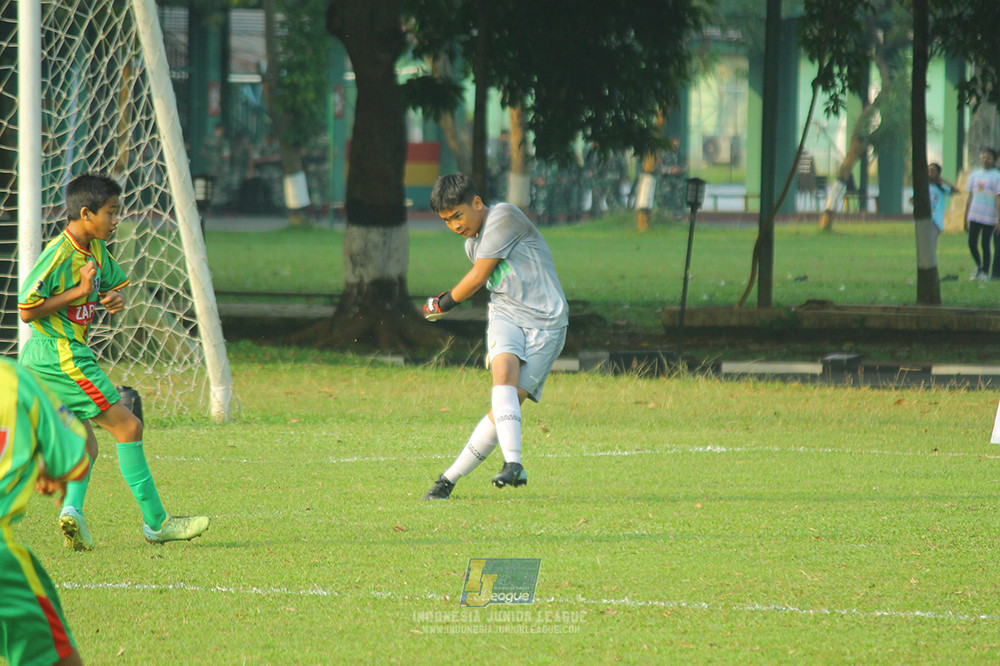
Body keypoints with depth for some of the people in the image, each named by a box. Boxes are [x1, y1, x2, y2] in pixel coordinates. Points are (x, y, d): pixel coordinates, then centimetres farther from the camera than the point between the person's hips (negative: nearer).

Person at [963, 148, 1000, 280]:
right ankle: (979, 266, 25)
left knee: (985, 244, -3)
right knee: (972, 243, 2)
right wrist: (966, 219, 15)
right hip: (974, 216, 4)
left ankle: (985, 272, 9)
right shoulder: (975, 175, 12)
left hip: (989, 218, -4)